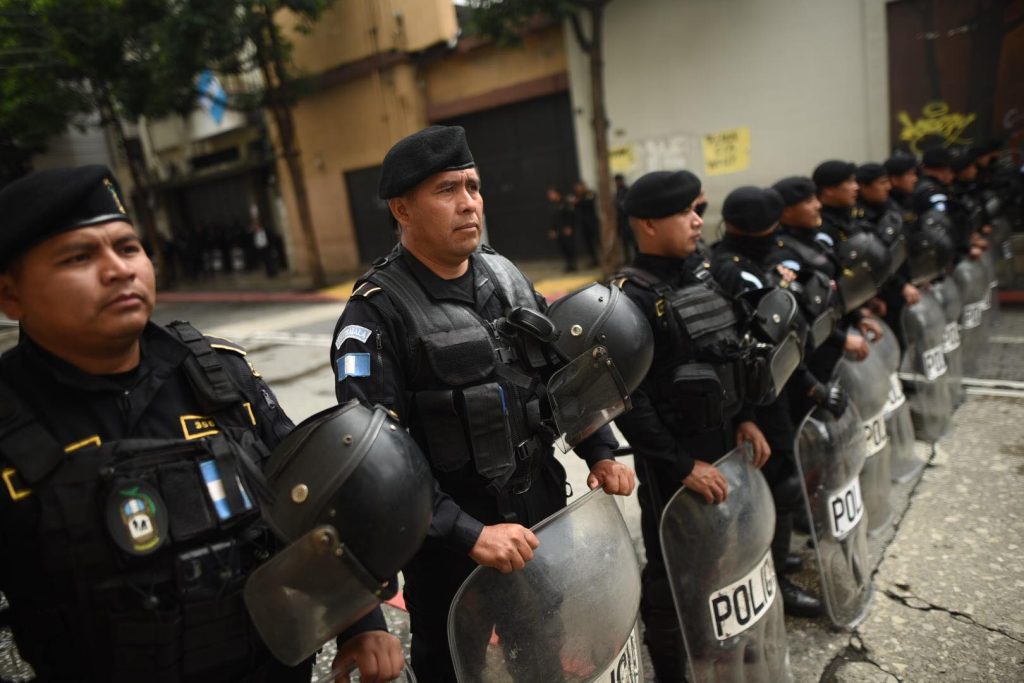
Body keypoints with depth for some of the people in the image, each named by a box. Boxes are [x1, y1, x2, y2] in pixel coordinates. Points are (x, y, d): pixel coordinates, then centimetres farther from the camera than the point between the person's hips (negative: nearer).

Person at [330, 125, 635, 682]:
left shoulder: (506, 275, 3)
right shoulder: (376, 313, -18)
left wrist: (599, 452, 5)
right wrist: (469, 534, -27)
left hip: (543, 514, 6)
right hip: (454, 546, -5)